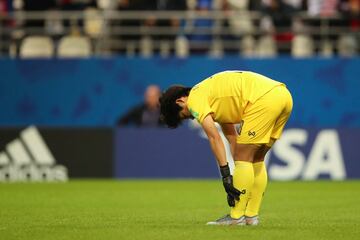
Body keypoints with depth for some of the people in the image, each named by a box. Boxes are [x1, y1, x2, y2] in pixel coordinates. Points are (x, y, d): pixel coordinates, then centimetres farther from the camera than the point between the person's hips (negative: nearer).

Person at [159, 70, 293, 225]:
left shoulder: (195, 98, 3)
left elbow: (215, 138, -6)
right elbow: (232, 138, 27)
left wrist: (225, 173, -6)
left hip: (264, 99, -9)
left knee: (243, 156, -1)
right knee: (256, 159, 17)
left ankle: (236, 217, 2)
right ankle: (251, 216, 19)